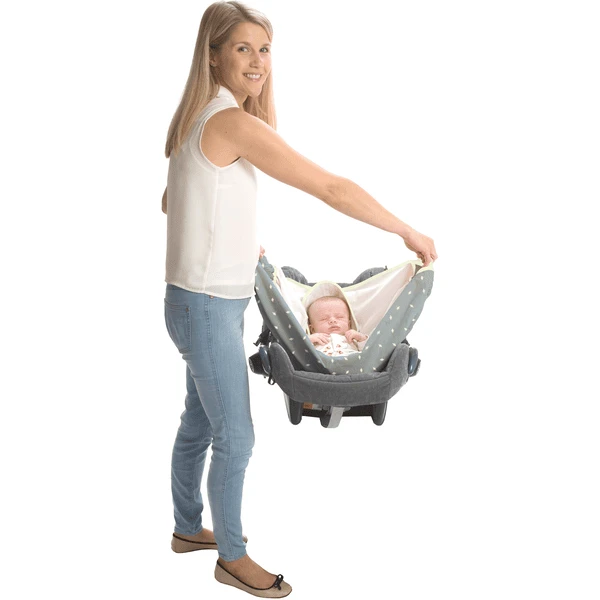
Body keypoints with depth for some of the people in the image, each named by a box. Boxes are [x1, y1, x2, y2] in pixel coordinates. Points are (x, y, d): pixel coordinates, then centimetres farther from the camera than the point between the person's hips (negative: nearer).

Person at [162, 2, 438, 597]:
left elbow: (170, 202, 21)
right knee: (234, 437, 4)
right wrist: (410, 233, -12)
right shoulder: (235, 124, -22)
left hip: (203, 300, 10)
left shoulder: (199, 118, 9)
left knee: (199, 422, 22)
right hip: (207, 307, -10)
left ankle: (189, 528, 39)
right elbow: (333, 190, -21)